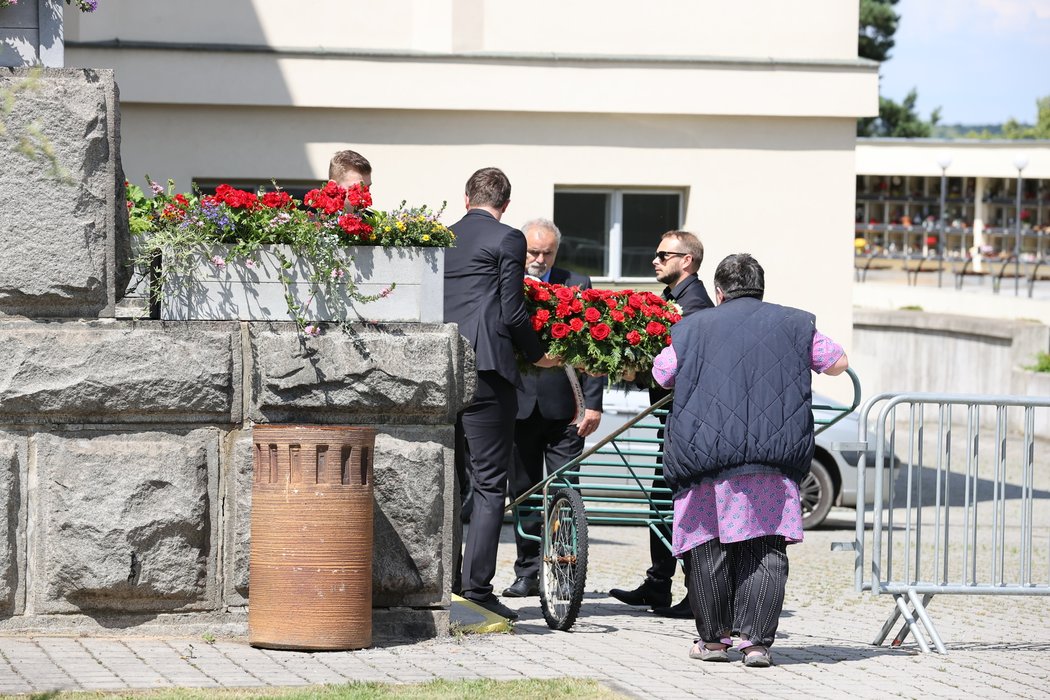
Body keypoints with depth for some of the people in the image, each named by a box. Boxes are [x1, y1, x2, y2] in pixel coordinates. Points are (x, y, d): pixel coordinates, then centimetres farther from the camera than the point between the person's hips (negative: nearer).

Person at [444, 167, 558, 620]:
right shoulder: (507, 239, -3)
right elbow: (512, 312, -7)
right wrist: (537, 355, 9)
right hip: (486, 370, -6)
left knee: (450, 480, 15)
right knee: (488, 484, -4)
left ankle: (445, 584, 14)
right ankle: (477, 589, -10)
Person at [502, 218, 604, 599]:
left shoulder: (577, 286, 4)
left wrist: (592, 403, -5)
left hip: (563, 408, -2)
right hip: (519, 406, 2)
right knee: (523, 492, 8)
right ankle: (528, 573, 15)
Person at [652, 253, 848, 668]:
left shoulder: (694, 328, 9)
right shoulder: (794, 325, 11)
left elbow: (661, 374, 21)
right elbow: (838, 363, 21)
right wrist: (801, 358, 41)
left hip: (705, 453, 0)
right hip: (772, 462, 0)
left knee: (708, 548, 9)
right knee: (765, 551, 2)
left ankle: (713, 638, 14)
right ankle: (756, 641, -5)